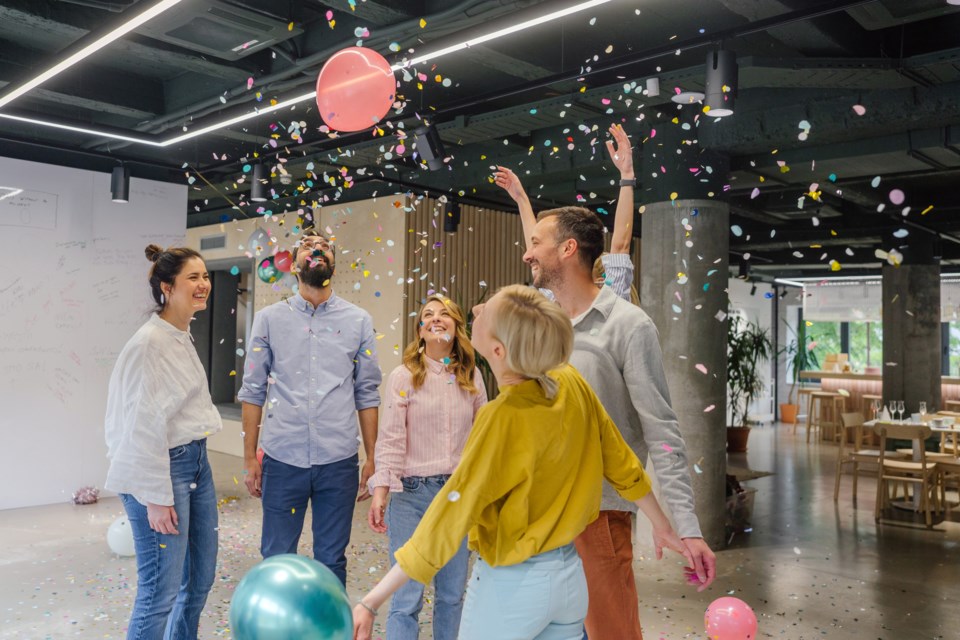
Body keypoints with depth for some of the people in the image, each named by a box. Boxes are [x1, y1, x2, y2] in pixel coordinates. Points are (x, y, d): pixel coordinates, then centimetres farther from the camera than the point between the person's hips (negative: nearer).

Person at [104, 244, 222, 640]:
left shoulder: (183, 337, 9)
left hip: (196, 462, 9)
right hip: (162, 470, -9)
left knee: (201, 578, 18)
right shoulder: (150, 343, -18)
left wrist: (196, 458, 18)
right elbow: (144, 425, -19)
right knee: (161, 592, -1)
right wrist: (156, 497, -18)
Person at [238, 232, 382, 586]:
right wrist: (250, 458, 3)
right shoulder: (269, 319, 3)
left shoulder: (359, 321, 4)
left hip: (339, 462, 0)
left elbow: (367, 395, 5)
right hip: (282, 460, 0)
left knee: (332, 560, 12)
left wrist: (372, 459, 3)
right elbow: (253, 392, 5)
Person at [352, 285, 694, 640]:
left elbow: (448, 521, -26)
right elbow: (623, 465, 2)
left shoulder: (504, 418, -26)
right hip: (570, 574, 6)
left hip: (511, 585, -5)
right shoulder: (573, 384, -9)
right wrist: (663, 526, 17)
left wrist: (370, 602, -22)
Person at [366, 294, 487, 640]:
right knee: (407, 597, -1)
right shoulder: (403, 377, -4)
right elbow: (390, 438, -8)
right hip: (413, 493, -3)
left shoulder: (471, 376, 5)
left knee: (453, 594, 13)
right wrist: (380, 490, -16)